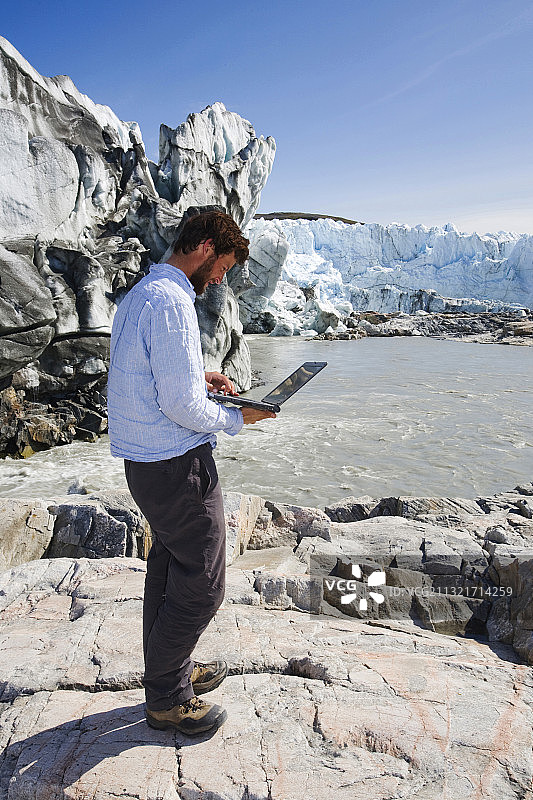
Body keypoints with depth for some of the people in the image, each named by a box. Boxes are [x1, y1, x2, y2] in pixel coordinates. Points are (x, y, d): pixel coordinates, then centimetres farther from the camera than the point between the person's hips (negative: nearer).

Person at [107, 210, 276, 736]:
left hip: (147, 461, 11)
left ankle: (172, 669, 41)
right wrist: (237, 418, -8)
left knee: (168, 570, 22)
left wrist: (198, 377, 13)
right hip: (178, 464, -11)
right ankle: (167, 700, 23)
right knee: (200, 586, 5)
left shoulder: (140, 293, 13)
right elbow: (181, 406, -24)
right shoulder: (171, 302, -21)